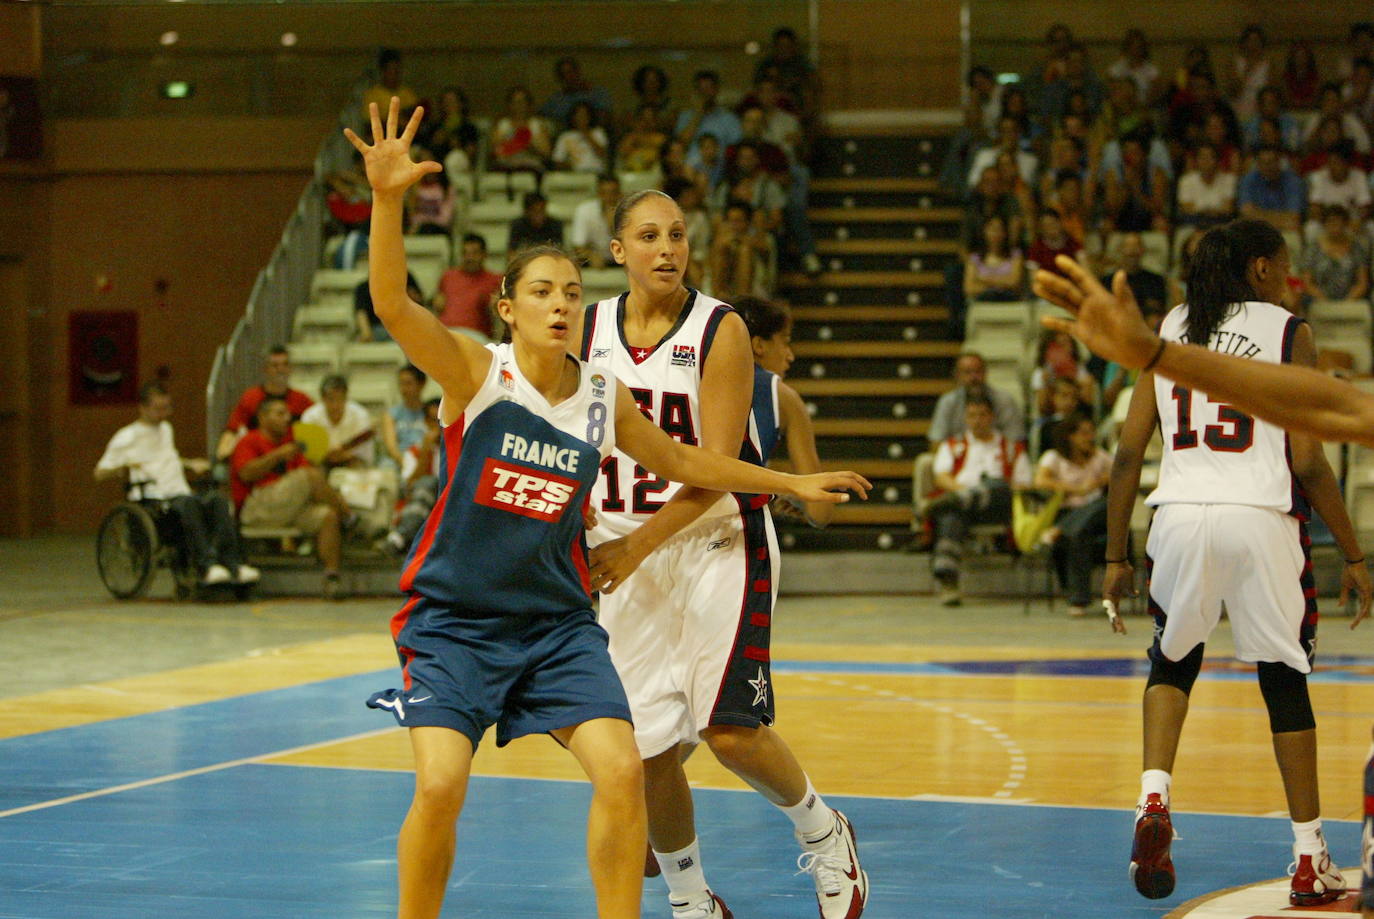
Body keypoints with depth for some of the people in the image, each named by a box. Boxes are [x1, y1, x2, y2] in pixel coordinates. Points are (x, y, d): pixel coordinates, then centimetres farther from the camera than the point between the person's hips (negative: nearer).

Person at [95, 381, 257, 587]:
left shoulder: (166, 429, 27)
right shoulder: (126, 437, 5)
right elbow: (100, 473, 3)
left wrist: (190, 464, 31)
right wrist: (122, 469, -16)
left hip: (180, 493, 6)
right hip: (150, 500, -6)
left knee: (217, 499, -28)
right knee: (188, 503, -40)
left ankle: (232, 562, -42)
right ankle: (206, 565, -50)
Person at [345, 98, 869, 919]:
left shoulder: (604, 397, 2)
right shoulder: (475, 370, -10)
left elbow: (681, 460, 20)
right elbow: (393, 305, -27)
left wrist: (790, 483, 23)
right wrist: (387, 200, -42)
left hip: (557, 621, 4)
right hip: (453, 619, -4)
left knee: (623, 772, -11)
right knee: (440, 786, -19)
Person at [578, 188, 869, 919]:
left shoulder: (720, 330, -9)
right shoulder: (587, 331, 3)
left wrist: (640, 544, -19)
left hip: (716, 544, -4)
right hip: (625, 557, 4)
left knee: (731, 731, -13)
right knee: (648, 749, 1)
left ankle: (826, 837, 15)